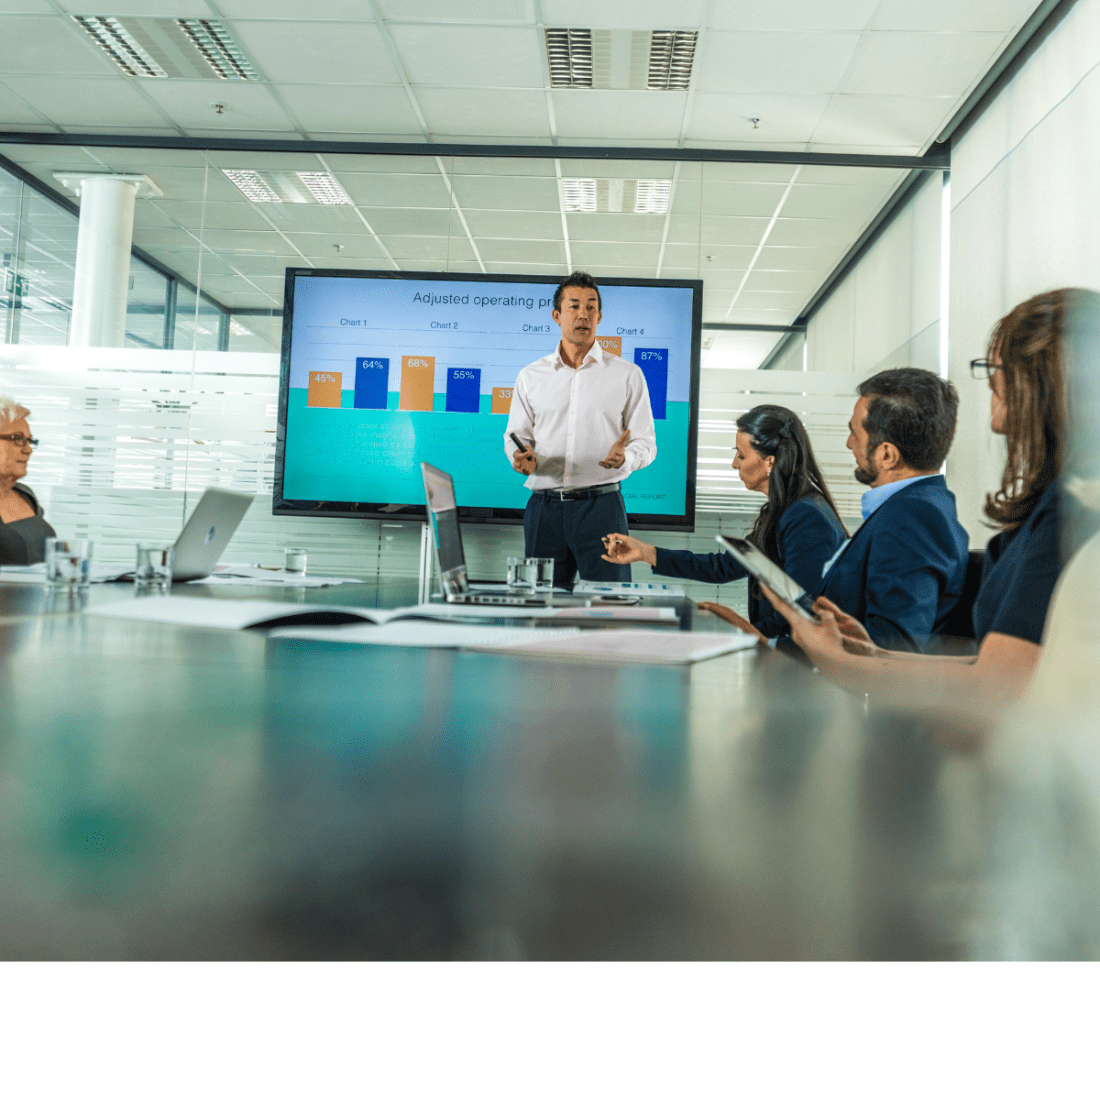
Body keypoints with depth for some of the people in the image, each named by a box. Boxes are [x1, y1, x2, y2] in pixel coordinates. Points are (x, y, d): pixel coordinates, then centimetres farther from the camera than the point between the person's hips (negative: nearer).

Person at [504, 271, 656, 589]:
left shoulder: (627, 375, 6)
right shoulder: (531, 376, 12)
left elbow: (646, 442, 6)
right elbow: (515, 437, 16)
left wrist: (624, 457, -17)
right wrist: (521, 457, -8)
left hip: (601, 503, -2)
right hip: (544, 506, 2)